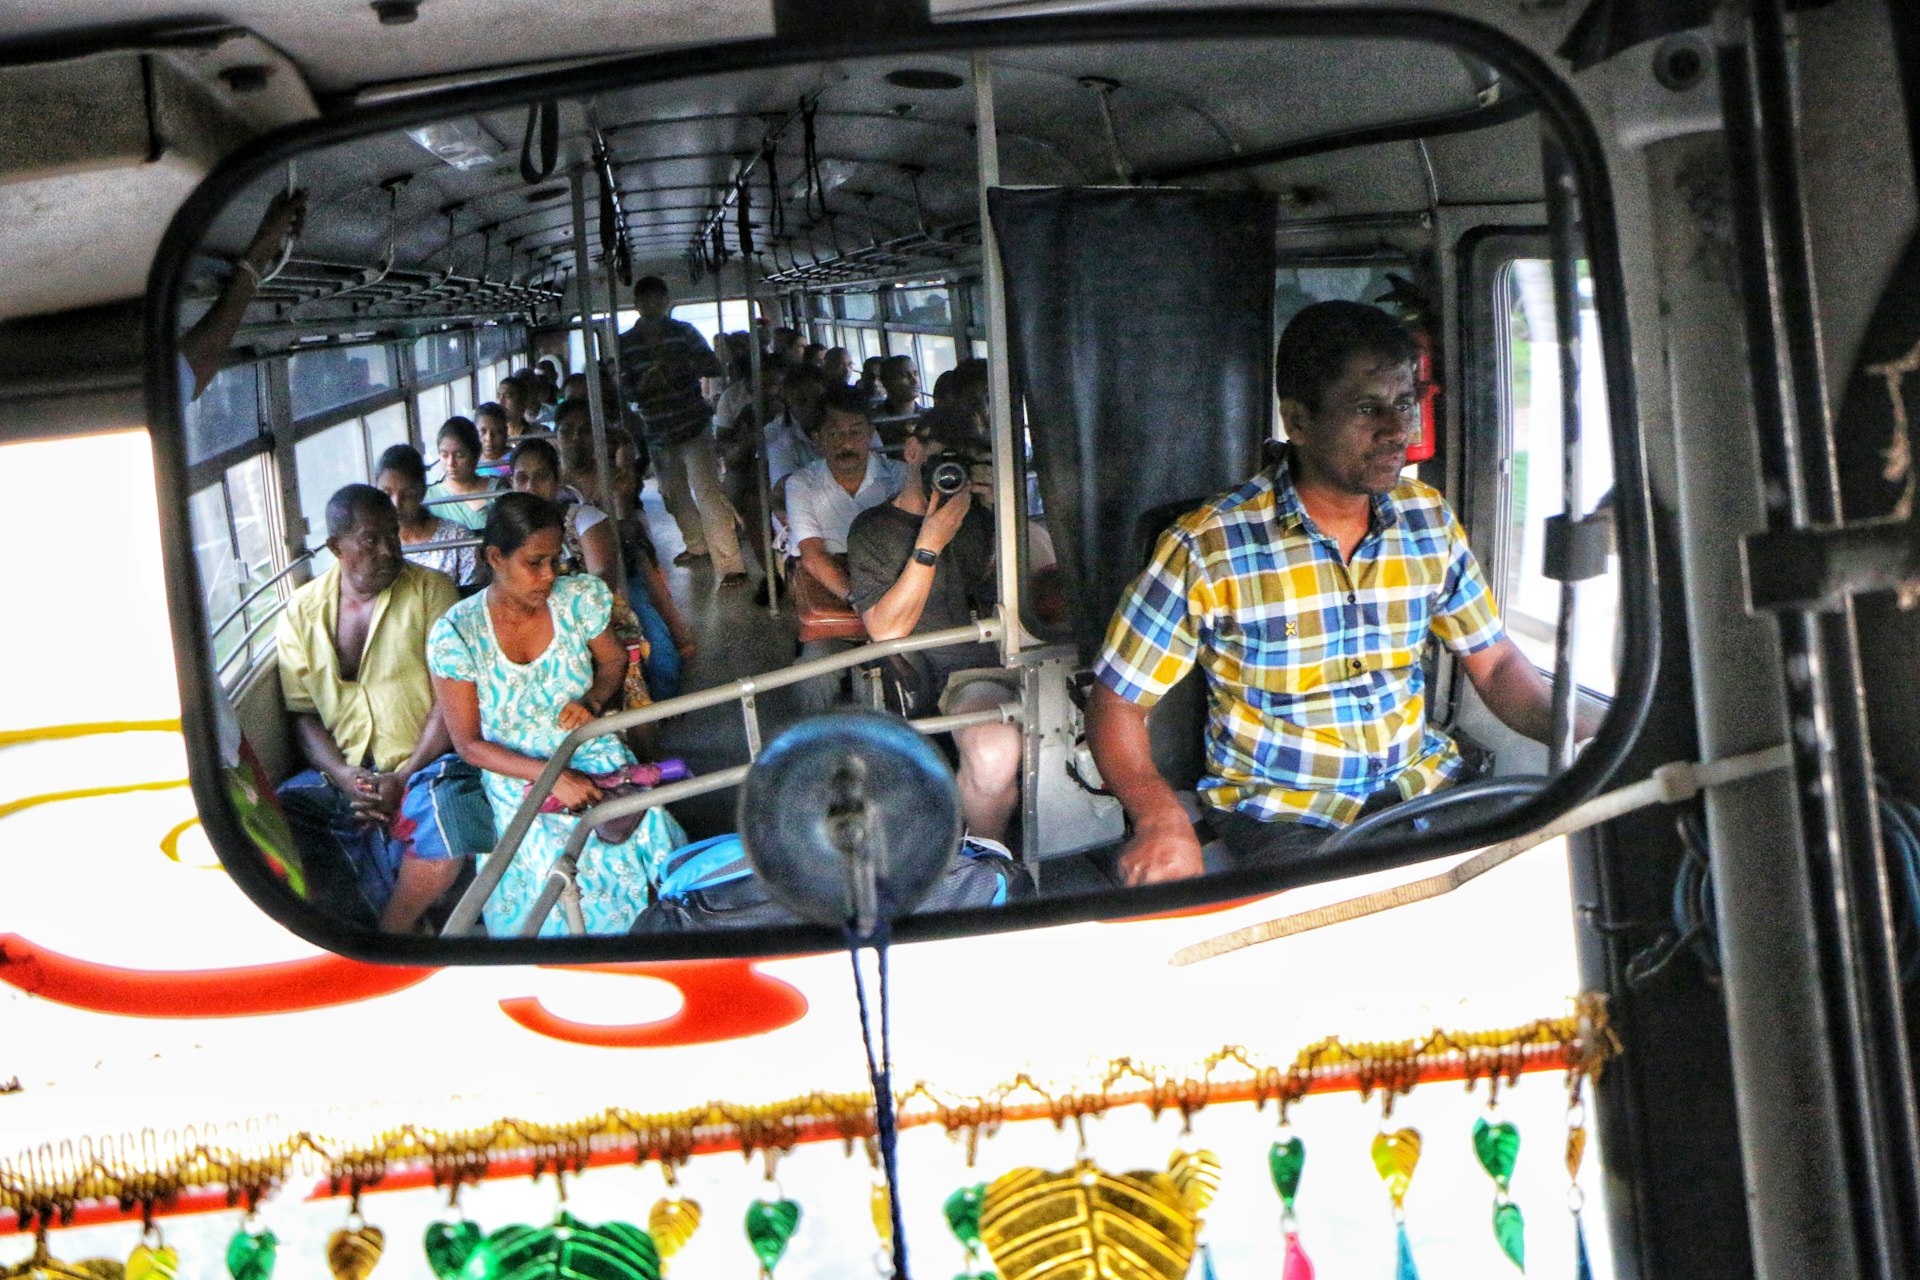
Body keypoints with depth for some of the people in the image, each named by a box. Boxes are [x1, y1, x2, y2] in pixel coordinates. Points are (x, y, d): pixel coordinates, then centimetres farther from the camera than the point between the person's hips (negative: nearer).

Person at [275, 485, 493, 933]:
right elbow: (302, 715, 7)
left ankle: (390, 931, -13)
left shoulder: (430, 591, 0)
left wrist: (403, 778, -15)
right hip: (342, 773, 3)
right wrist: (344, 777, -11)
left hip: (423, 764, -3)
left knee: (448, 803, -36)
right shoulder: (303, 612, 8)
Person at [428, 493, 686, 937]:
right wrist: (551, 776, -19)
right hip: (518, 779, -2)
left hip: (596, 760, 3)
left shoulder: (580, 597, -2)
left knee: (646, 833, -26)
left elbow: (613, 661, 18)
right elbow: (469, 744, -7)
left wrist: (592, 703, -6)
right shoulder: (455, 634, -11)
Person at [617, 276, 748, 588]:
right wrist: (643, 384, -23)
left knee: (707, 494, -15)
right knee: (675, 496, 18)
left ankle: (731, 567, -18)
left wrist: (684, 363, -23)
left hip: (694, 426, -4)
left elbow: (714, 366, -6)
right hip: (657, 432, 4)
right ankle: (697, 544, 44)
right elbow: (625, 392, -2)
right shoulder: (626, 343, 1)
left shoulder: (684, 332, -2)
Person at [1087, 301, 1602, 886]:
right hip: (1282, 811, -6)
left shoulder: (1429, 518, 6)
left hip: (1421, 783, 6)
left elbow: (1495, 662, 13)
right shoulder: (1208, 548, -11)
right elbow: (1117, 702, -7)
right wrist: (1161, 818, -27)